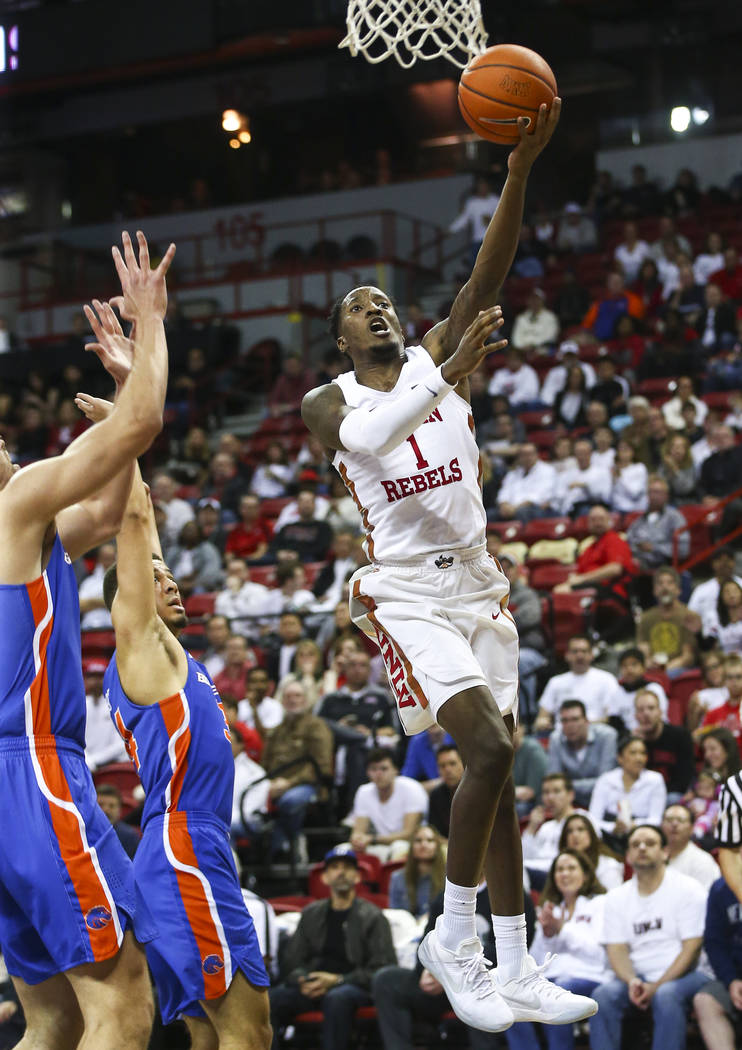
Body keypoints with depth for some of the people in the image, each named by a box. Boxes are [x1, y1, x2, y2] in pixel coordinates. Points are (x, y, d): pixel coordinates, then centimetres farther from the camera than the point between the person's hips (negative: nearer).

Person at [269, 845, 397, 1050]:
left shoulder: (372, 917, 6)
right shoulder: (312, 914, 21)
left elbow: (382, 969, -2)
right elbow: (293, 960, 21)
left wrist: (337, 980, -13)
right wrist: (302, 980, -4)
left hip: (355, 987, -4)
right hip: (314, 985, 4)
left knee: (336, 998, -40)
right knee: (272, 998, -26)